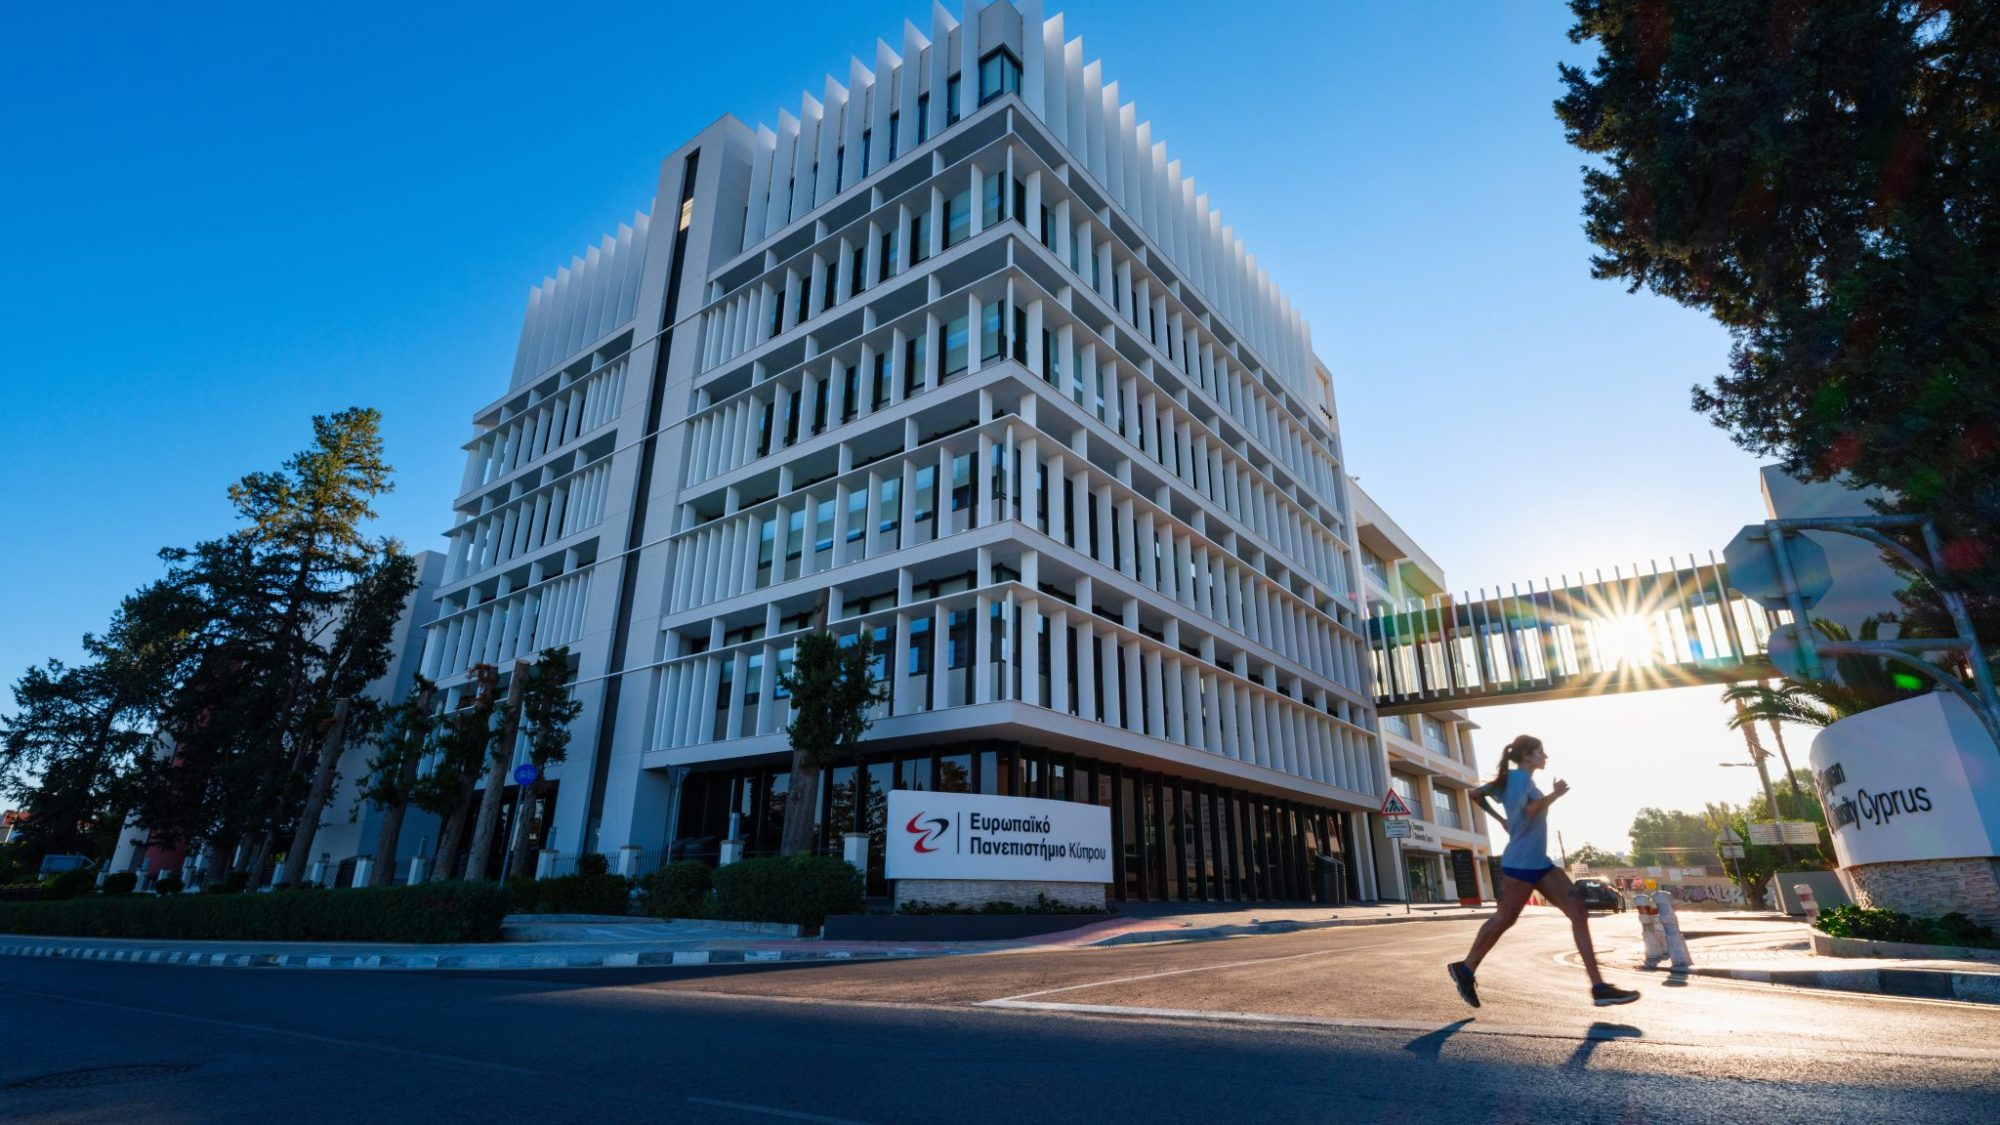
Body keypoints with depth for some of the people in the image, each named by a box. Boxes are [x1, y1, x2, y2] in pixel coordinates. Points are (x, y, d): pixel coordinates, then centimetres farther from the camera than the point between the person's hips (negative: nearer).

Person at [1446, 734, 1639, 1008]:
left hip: (1539, 863, 10)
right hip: (1521, 863, -10)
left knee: (1579, 912, 1)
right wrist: (1555, 794, -14)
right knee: (1504, 919, 0)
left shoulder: (1516, 779, 16)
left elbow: (1476, 794, 22)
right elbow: (1530, 810, -29)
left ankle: (1599, 987, 0)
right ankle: (1465, 969, 13)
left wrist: (1501, 819, 22)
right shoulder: (1519, 776, -12)